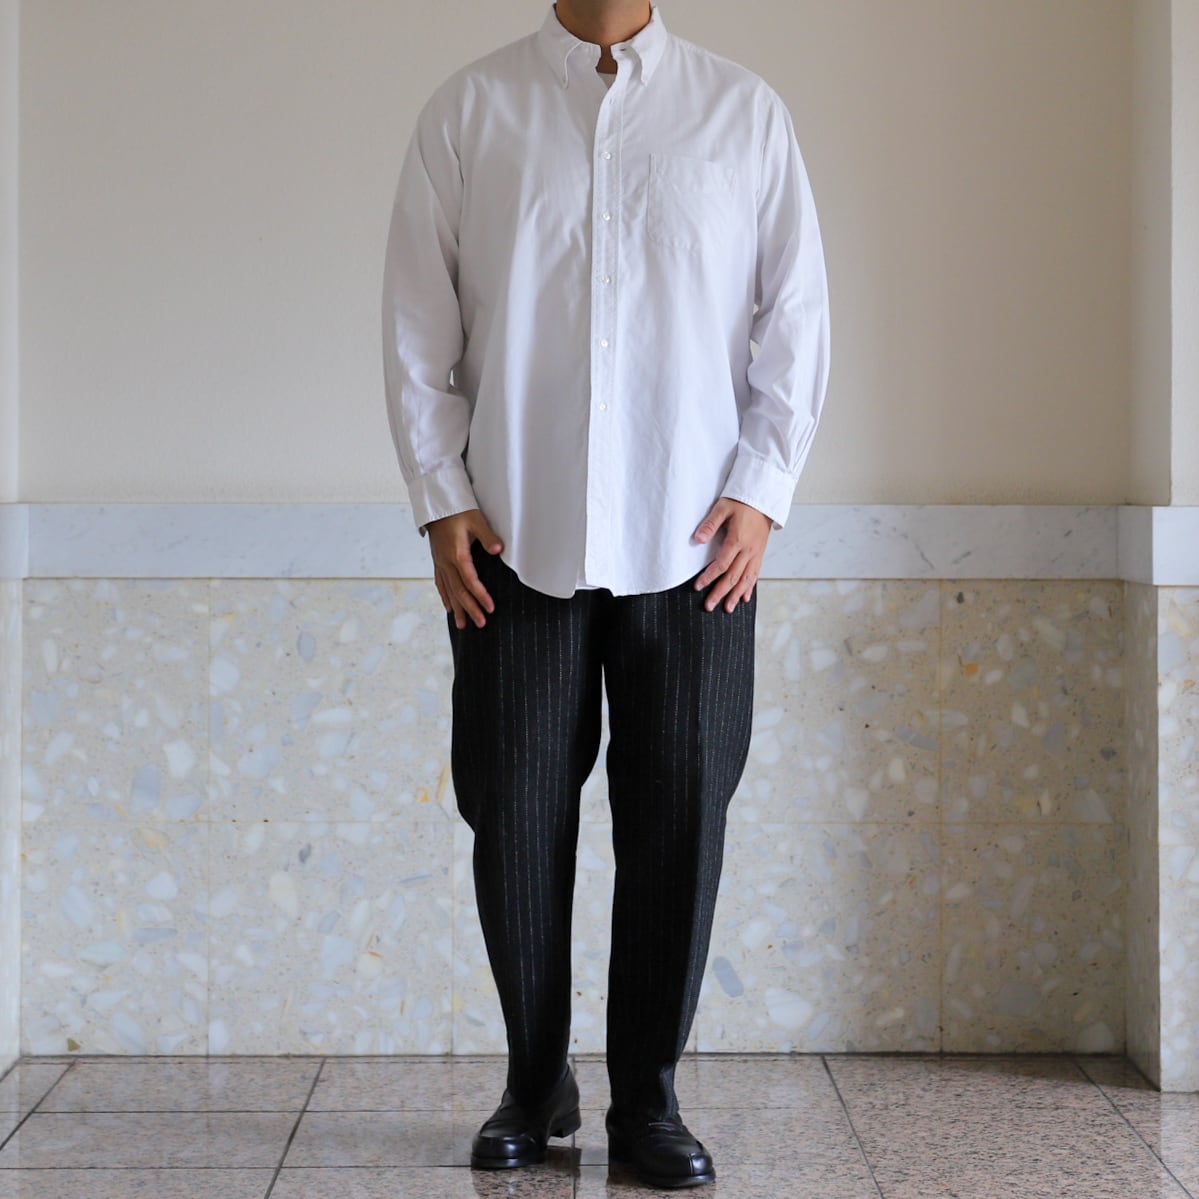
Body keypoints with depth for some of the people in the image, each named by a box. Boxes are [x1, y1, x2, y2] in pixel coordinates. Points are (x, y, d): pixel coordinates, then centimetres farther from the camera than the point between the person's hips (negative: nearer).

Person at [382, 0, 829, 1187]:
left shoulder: (744, 111, 6)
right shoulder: (467, 110, 5)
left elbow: (797, 313, 5)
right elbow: (416, 323, 5)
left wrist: (761, 488, -3)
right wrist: (442, 499, -1)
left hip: (692, 543, 0)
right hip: (516, 542, 0)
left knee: (679, 820, 2)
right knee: (516, 819, 4)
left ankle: (648, 1099, 16)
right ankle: (535, 1087, 22)